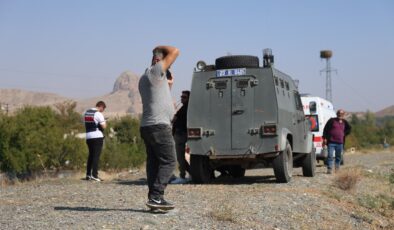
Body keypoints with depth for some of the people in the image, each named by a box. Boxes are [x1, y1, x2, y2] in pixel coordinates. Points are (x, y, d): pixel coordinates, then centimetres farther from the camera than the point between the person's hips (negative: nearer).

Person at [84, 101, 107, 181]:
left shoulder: (86, 112, 13)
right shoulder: (98, 114, -10)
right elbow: (103, 126, -12)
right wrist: (104, 123, 8)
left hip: (88, 137, 7)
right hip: (97, 137, -7)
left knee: (91, 155, 15)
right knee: (96, 156, -5)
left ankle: (88, 174, 15)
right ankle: (94, 175, -10)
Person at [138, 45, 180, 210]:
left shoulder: (145, 79, 22)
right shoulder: (155, 71, -7)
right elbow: (175, 51, -7)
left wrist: (168, 85, 20)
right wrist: (159, 48, 9)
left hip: (148, 127, 10)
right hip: (159, 125, -10)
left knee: (154, 163, 7)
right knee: (169, 162, -9)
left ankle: (154, 198, 4)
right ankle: (156, 196, -16)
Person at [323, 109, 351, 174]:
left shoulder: (344, 122, 13)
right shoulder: (332, 120, 1)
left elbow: (349, 128, 29)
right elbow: (326, 129, 0)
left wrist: (345, 134, 14)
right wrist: (324, 138, -7)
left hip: (340, 143, 4)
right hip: (331, 142, -4)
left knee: (339, 156, 9)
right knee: (330, 156, -8)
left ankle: (337, 169, 19)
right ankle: (329, 169, -7)